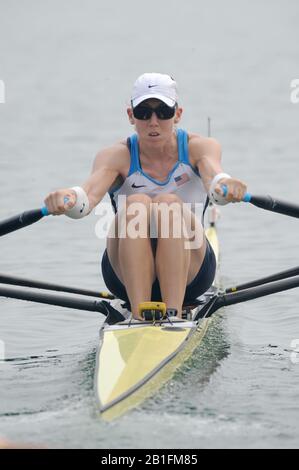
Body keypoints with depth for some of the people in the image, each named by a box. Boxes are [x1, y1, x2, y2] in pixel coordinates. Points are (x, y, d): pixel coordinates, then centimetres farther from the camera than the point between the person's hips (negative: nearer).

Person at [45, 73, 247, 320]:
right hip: (128, 274, 0)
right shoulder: (117, 156, -5)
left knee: (170, 204, -29)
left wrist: (225, 184, -53)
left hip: (188, 273, 0)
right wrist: (69, 198, -51)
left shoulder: (199, 147, -3)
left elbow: (212, 173, -27)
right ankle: (138, 317, -35)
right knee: (136, 205, -29)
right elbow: (90, 193, -26)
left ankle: (174, 315, -38)